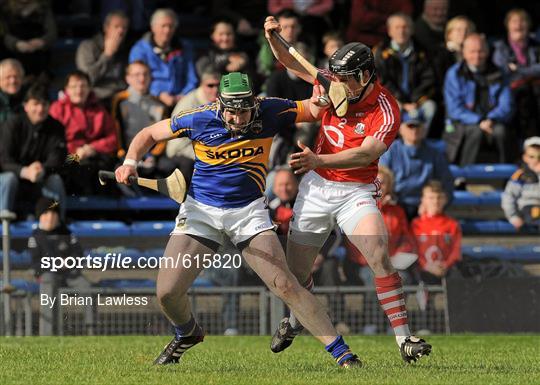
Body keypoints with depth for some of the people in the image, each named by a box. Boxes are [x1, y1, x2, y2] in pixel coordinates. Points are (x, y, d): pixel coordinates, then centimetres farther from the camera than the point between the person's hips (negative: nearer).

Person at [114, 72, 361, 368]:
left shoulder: (269, 112, -11)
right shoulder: (199, 119, -12)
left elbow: (313, 108, -3)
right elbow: (149, 134, 1)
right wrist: (130, 162, -16)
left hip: (248, 211, -1)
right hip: (200, 210, 1)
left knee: (285, 285, -16)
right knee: (167, 293, -7)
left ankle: (339, 351, -10)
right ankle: (187, 334, 28)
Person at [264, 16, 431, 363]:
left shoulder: (386, 111, -18)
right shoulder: (334, 86, -3)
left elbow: (365, 154, -30)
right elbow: (290, 61, 7)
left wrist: (319, 160, -41)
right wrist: (273, 37, -12)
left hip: (355, 192, -4)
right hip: (316, 188, 4)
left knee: (379, 256, -25)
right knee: (296, 270, 10)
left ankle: (404, 339, -24)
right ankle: (295, 321, 41)